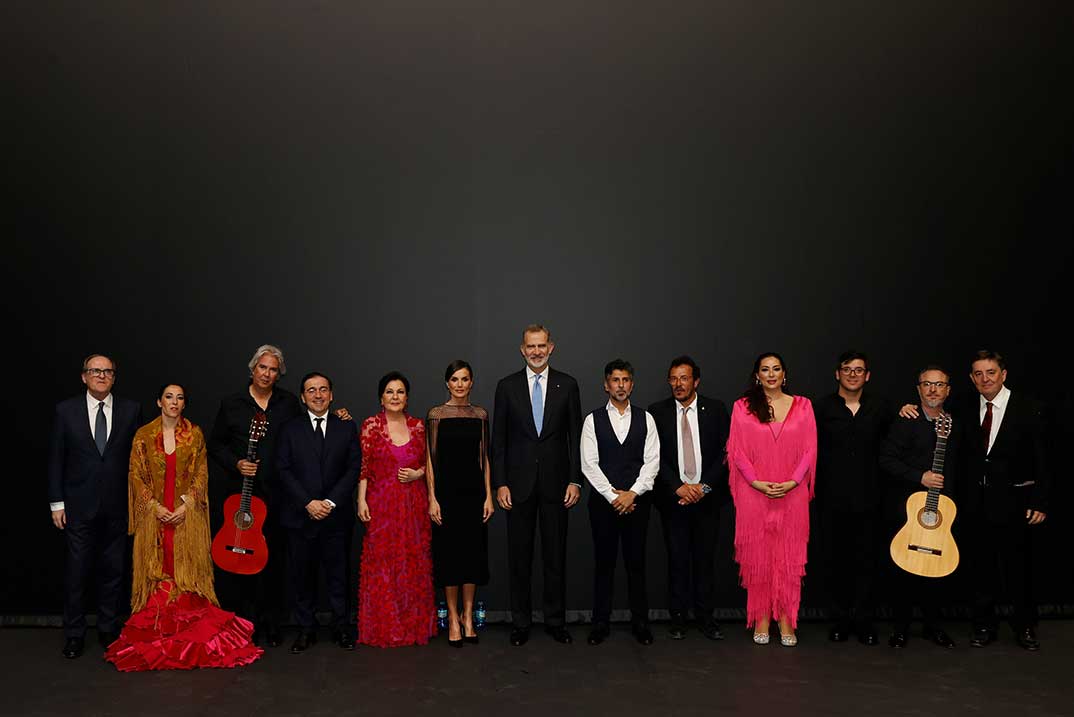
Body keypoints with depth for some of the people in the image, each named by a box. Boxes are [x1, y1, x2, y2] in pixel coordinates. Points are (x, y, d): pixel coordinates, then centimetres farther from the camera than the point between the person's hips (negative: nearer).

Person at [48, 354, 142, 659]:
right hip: (79, 505, -1)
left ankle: (108, 629, 23)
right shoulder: (65, 410, 1)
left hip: (117, 506, 1)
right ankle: (74, 634, 19)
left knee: (113, 570, 9)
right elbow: (56, 459, 3)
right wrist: (57, 503, 0)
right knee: (76, 571, 4)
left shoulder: (131, 410, 2)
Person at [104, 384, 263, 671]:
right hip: (154, 514, 0)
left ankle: (189, 632, 4)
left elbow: (201, 473, 2)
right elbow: (136, 474, 2)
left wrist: (186, 504, -10)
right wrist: (154, 506, -9)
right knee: (156, 571, 2)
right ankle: (155, 633, 7)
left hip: (187, 514, 0)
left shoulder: (195, 434, 4)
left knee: (187, 569, -1)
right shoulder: (144, 435, 4)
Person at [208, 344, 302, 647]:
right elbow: (215, 444, 9)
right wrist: (236, 463, -7)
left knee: (272, 557, 3)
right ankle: (246, 622, 13)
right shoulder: (232, 403, 5)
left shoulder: (288, 403, 8)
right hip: (236, 491, -1)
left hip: (275, 491, 1)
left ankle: (270, 625, 13)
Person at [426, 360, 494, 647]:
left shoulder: (481, 414, 7)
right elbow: (430, 459, -3)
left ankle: (468, 617, 18)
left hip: (474, 490, 3)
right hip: (447, 489, -3)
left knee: (473, 552, 6)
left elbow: (484, 457, 8)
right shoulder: (436, 414, -2)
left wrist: (489, 495, 2)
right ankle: (453, 619, 14)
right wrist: (432, 498, -9)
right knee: (449, 553, 3)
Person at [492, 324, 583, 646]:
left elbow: (575, 436, 4)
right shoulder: (507, 386, 3)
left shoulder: (567, 385, 3)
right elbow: (498, 439, 2)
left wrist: (575, 480, -3)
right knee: (519, 556, 7)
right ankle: (521, 622, 18)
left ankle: (555, 620, 20)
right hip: (519, 483, 0)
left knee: (555, 556, 7)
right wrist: (500, 483, -4)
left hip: (555, 483, 0)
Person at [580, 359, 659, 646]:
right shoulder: (593, 420, 2)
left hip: (637, 500, 1)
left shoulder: (645, 419, 5)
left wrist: (632, 493, -11)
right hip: (603, 500, 0)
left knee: (636, 562, 6)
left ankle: (640, 622, 16)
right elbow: (589, 464, -4)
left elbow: (652, 461, -1)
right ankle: (600, 622, 14)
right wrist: (613, 496, -10)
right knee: (604, 562, 5)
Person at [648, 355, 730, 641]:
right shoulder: (657, 412, 1)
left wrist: (704, 487, -9)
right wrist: (678, 487, -11)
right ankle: (678, 617, 15)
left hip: (707, 496, 0)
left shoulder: (716, 409, 2)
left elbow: (725, 452, 0)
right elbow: (655, 456, -2)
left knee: (705, 558, 5)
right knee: (677, 558, 4)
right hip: (673, 497, 0)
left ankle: (705, 617, 16)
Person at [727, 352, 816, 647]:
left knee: (789, 556, 3)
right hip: (754, 493, 0)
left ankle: (786, 620, 11)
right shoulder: (742, 407, 4)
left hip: (792, 494, 1)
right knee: (758, 556, 3)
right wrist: (756, 482, -11)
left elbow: (810, 449, 3)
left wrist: (792, 482, -9)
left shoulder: (802, 405, 7)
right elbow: (737, 450, 0)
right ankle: (761, 619, 12)